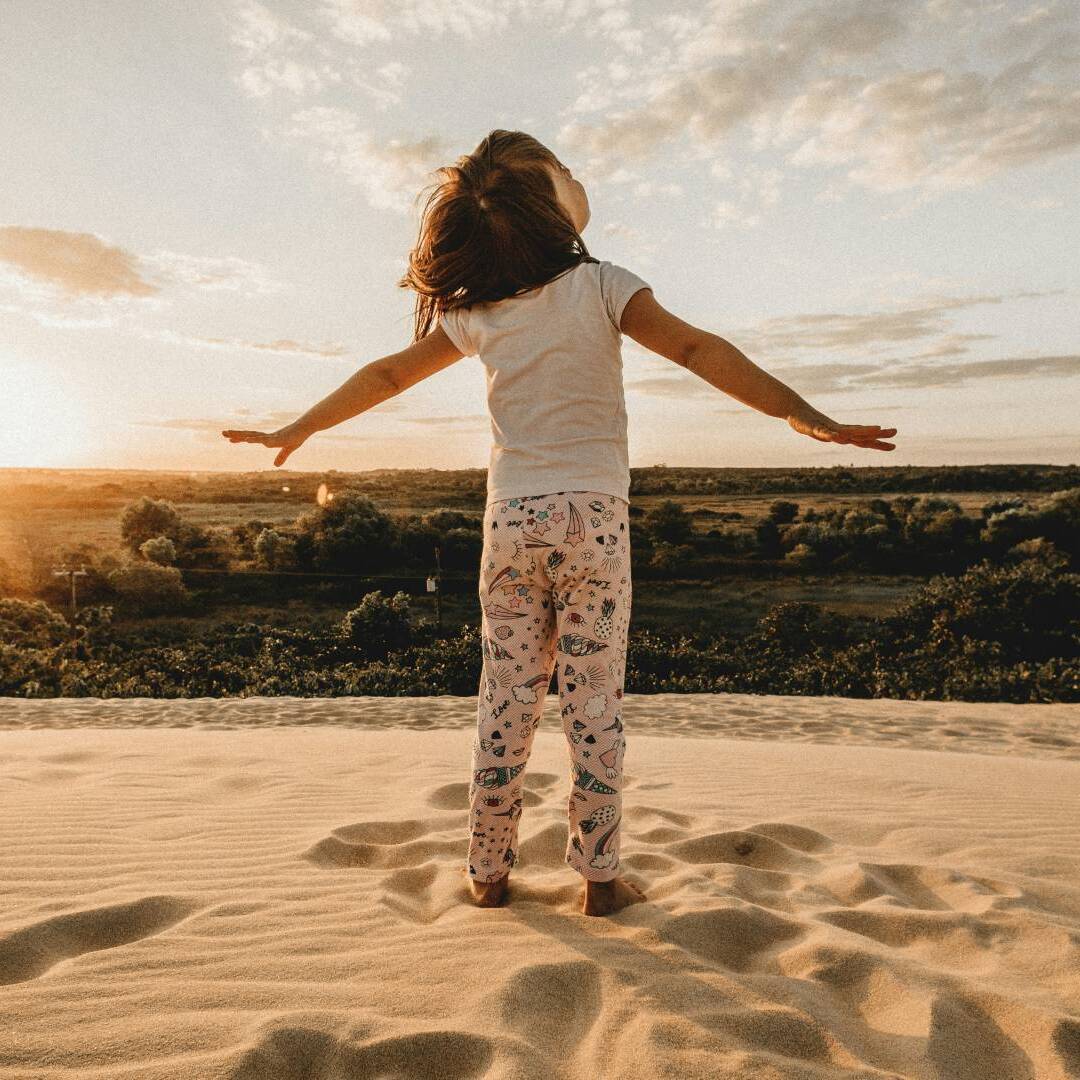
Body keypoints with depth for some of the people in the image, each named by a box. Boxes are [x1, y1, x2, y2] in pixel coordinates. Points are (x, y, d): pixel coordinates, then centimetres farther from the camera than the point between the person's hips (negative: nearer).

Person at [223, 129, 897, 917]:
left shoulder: (476, 312, 7)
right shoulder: (601, 286, -4)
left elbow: (387, 375, 14)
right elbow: (698, 351, -14)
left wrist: (299, 429, 27)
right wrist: (808, 416, -19)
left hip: (510, 520, 3)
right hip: (593, 518, -3)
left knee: (506, 702, 10)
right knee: (594, 703, 4)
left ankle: (489, 873, 21)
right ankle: (601, 877, 13)